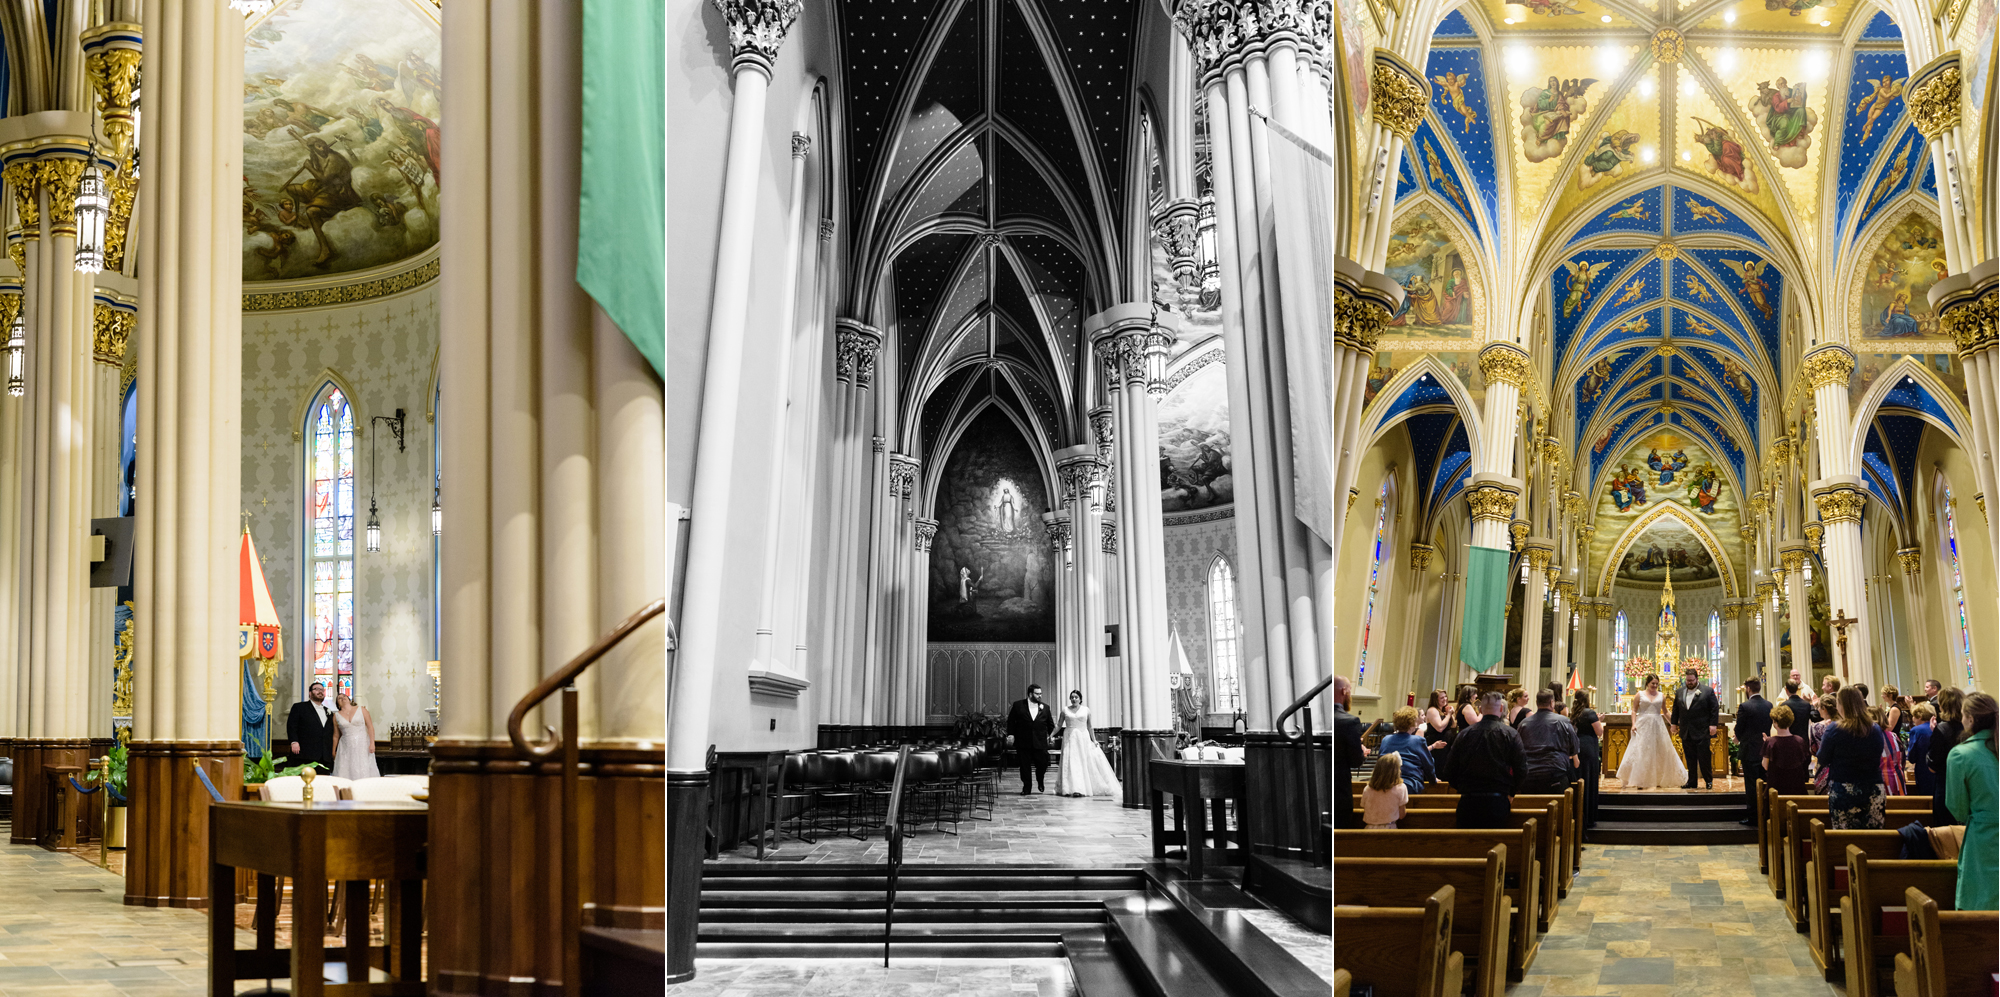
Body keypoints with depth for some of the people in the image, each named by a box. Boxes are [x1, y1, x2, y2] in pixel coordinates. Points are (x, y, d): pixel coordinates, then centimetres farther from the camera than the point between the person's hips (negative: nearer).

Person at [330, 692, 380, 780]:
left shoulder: (361, 710, 4)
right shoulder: (337, 715, 9)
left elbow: (370, 727, 1)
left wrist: (372, 743, -9)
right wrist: (333, 751, 14)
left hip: (362, 746, -2)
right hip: (346, 748, 2)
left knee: (364, 772, -7)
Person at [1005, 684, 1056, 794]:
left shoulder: (1045, 707, 8)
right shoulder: (1018, 705, 2)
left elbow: (1050, 724, 14)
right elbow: (1011, 720, 5)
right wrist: (1011, 734, -4)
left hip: (1040, 743, 1)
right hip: (1023, 742, -1)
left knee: (1043, 764, -1)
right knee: (1025, 766, 2)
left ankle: (1040, 781, 30)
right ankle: (1026, 788, 14)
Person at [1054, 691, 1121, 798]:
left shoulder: (1086, 710, 5)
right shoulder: (1065, 710, 5)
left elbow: (1089, 726, 8)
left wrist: (1094, 740, 3)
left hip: (1083, 738, 0)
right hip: (1070, 739, 0)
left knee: (1086, 762, -1)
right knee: (1071, 762, -7)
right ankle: (1072, 788, -9)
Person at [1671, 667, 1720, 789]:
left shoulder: (1708, 691, -1)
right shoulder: (1680, 692, 12)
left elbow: (1714, 709, -2)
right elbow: (1676, 709, 20)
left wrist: (1713, 724, -8)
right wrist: (1674, 723, 14)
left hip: (1702, 732, -4)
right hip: (1686, 732, 4)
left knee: (1704, 757, -2)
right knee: (1690, 758, 7)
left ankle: (1709, 780, 11)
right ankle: (1691, 782, 12)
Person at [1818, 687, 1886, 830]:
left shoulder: (1835, 729, -9)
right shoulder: (1876, 730, 3)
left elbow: (1822, 761, -2)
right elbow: (1878, 760, 16)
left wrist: (1824, 737, 10)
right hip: (1873, 794, 4)